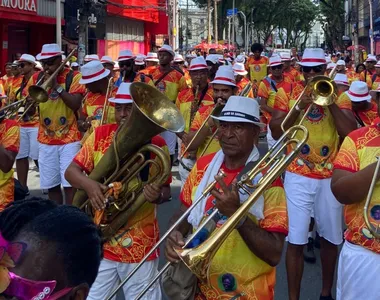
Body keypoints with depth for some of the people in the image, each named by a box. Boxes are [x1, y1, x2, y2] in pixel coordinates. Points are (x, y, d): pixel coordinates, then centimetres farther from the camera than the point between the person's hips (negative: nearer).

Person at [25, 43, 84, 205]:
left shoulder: (73, 77, -4)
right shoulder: (36, 78, 6)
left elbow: (76, 104, -14)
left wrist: (56, 86, -19)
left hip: (69, 139, -4)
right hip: (45, 140, 4)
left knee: (69, 183, -7)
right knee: (51, 185, 7)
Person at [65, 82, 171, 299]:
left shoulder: (156, 144, -8)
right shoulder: (100, 135, 1)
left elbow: (165, 190, -3)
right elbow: (71, 171, -1)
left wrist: (157, 195, -27)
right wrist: (88, 183, -22)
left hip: (140, 243, -2)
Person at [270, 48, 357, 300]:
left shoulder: (338, 95, 3)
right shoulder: (287, 93, 1)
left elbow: (350, 132, -11)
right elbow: (276, 132, -7)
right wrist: (299, 108, -19)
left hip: (331, 176, 2)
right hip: (298, 176, -1)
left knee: (331, 238, 13)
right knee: (296, 241, -4)